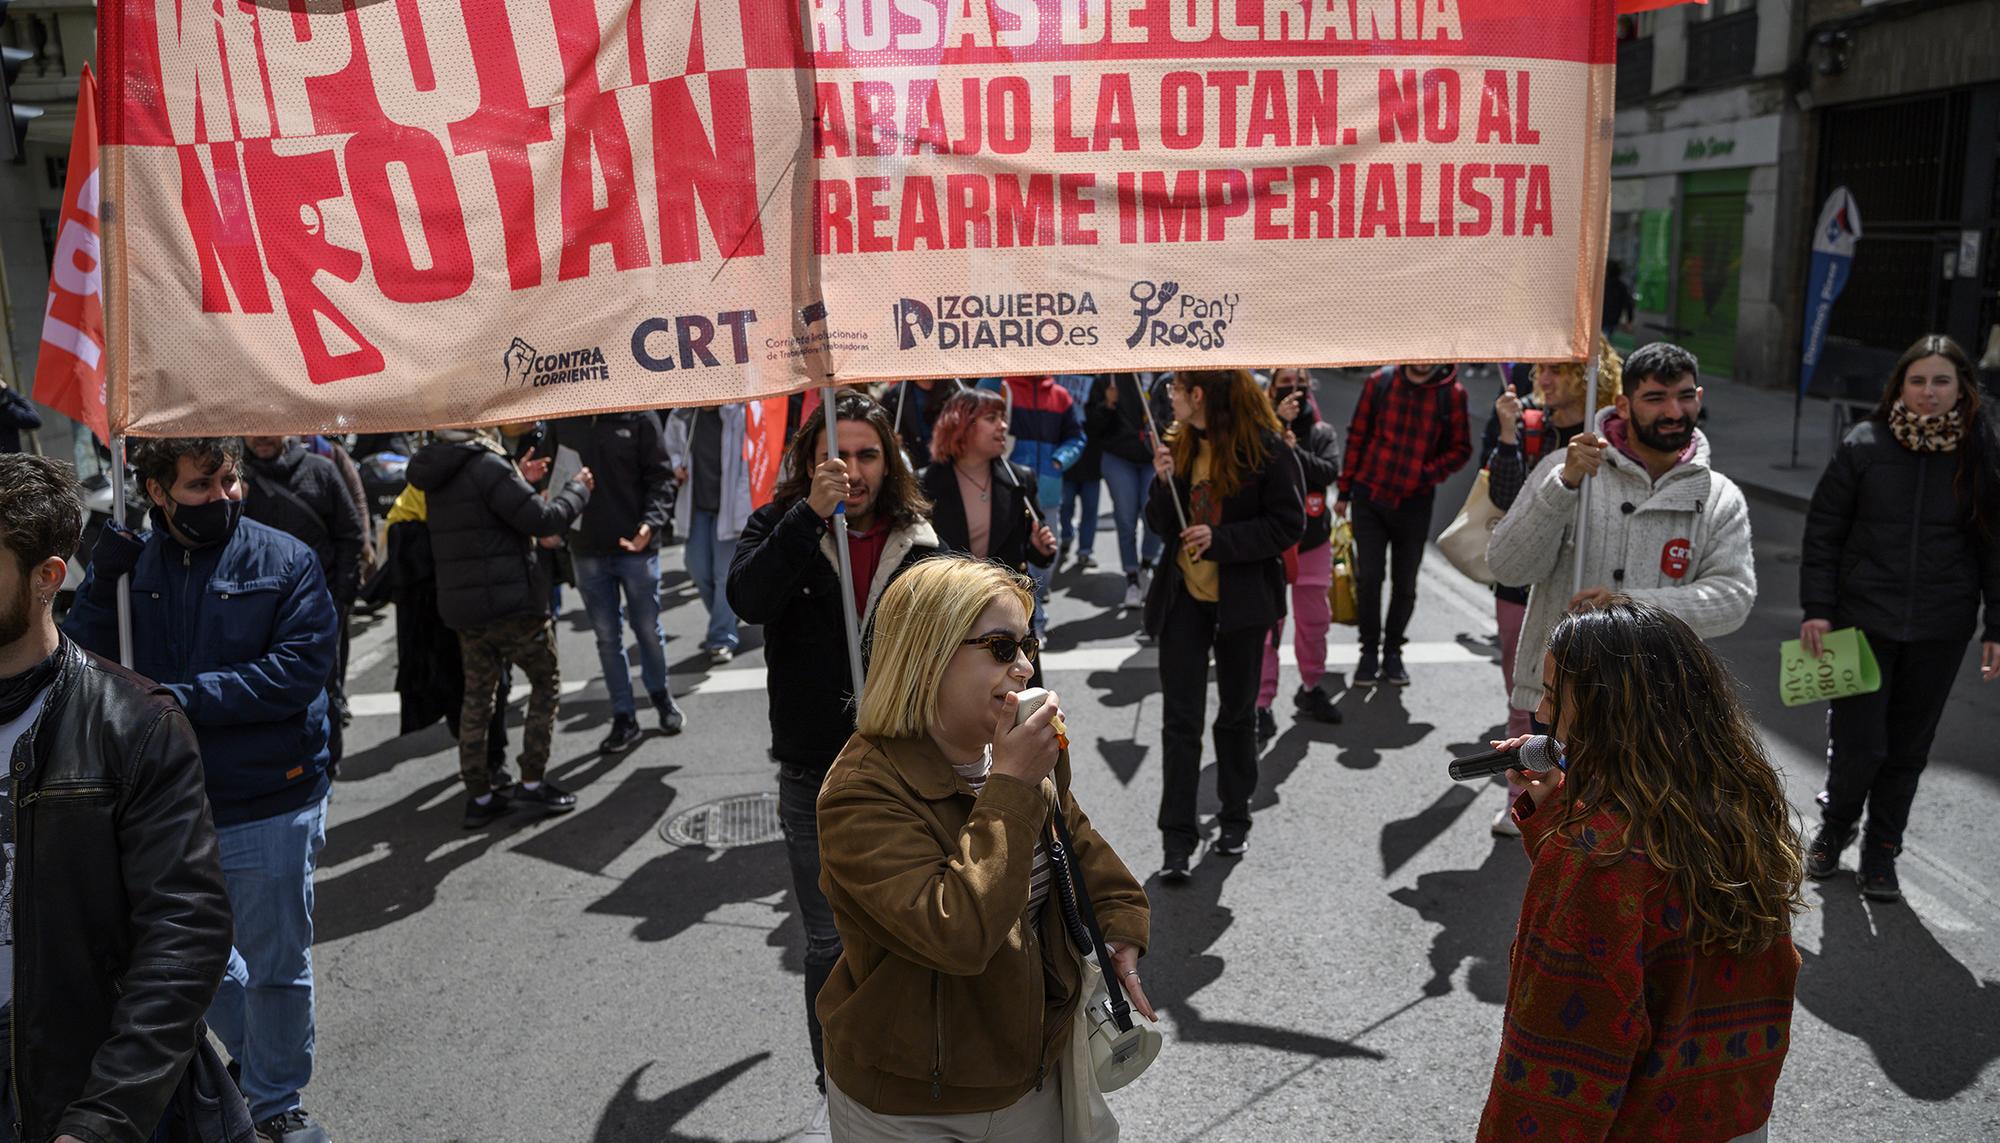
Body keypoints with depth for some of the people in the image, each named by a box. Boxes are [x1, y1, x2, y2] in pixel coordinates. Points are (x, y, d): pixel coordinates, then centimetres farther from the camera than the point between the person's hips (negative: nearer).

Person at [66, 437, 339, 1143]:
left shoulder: (284, 562, -9)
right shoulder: (129, 566, 2)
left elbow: (298, 669, -18)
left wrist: (184, 698, -22)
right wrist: (102, 581, -15)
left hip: (270, 807, -4)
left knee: (276, 966, 10)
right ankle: (250, 1059, 47)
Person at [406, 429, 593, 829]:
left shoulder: (436, 473, 9)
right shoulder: (486, 464, -16)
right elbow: (542, 520, -18)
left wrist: (519, 481, 20)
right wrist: (577, 489, -2)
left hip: (461, 606, 7)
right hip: (511, 601, -7)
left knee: (477, 697, 14)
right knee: (546, 683, 9)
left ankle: (478, 796, 17)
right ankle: (532, 782, 9)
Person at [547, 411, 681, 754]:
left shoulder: (639, 417, -6)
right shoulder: (562, 420, 4)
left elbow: (660, 476, -7)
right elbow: (550, 474, 9)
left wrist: (651, 522, -22)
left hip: (637, 546, -2)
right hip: (587, 549, 3)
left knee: (648, 629, 11)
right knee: (607, 636, 9)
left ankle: (660, 695, 35)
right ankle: (624, 717, 19)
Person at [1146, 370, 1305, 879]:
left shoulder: (1265, 447, -11)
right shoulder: (1179, 444, 5)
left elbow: (1289, 524, -12)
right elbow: (1161, 526, 5)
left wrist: (1221, 540, -20)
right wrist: (1165, 482, -13)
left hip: (1242, 599, -3)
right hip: (1184, 597, 3)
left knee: (1237, 711, 14)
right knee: (1179, 718, -1)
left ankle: (1235, 819, 30)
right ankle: (1177, 837, 4)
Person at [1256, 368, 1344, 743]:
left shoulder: (1323, 433, 5)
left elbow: (1330, 472, -11)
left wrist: (1294, 450, -22)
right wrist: (1278, 424, -27)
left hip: (1313, 540, 4)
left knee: (1314, 620, 16)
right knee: (1267, 624, -7)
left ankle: (1310, 689, 36)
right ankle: (1263, 706, -2)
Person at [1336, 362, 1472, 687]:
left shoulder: (1451, 393, -4)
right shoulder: (1381, 381, -2)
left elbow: (1460, 449, 3)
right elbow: (1357, 436, 4)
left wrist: (1429, 474, -15)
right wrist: (1345, 490, 4)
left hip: (1415, 502, 0)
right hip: (1370, 497, 0)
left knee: (1405, 584, 9)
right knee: (1368, 577, -2)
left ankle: (1393, 652, 25)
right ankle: (1370, 651, 13)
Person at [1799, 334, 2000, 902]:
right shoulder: (1865, 446, -4)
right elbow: (1823, 532, -1)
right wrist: (1817, 609, -7)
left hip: (1939, 631, 2)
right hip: (1864, 619, -2)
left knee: (1909, 748, 10)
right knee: (1857, 745, -4)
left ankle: (1881, 851, 28)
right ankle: (1834, 827, 26)